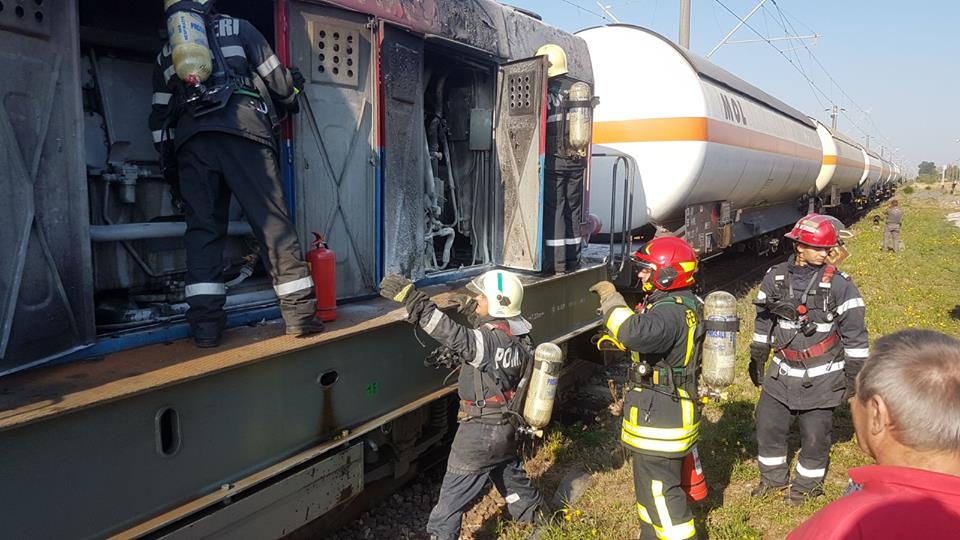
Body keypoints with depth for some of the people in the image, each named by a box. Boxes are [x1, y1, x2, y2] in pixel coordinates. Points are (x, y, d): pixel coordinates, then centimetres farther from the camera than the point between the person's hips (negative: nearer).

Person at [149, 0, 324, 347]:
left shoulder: (165, 53, 29)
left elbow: (159, 117, 25)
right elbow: (277, 80, 18)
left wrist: (170, 163, 30)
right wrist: (290, 101, 37)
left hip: (191, 136, 3)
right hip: (242, 127, -2)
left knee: (202, 227, 3)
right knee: (273, 220, -5)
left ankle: (205, 323, -4)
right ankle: (300, 313, -7)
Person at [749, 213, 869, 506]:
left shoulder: (839, 284, -11)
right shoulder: (775, 277, -1)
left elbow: (855, 333, -6)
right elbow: (763, 322, 11)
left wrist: (854, 375, -5)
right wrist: (756, 360, 15)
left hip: (822, 378, -3)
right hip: (782, 374, 4)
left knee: (815, 435, 7)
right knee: (767, 426, 10)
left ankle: (808, 484, 31)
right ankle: (773, 477, 33)